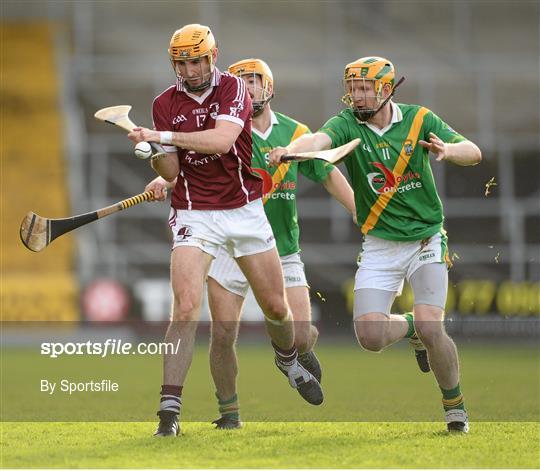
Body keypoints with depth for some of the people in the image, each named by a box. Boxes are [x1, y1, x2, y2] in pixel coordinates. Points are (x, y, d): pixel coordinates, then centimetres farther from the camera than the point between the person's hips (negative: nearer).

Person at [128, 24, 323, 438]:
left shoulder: (233, 88, -7)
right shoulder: (165, 104, 1)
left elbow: (221, 140, -25)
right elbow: (171, 171, 0)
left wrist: (165, 136, -31)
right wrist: (154, 152, -21)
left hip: (245, 209, 0)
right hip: (195, 214, 0)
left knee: (276, 306, 11)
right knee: (186, 308, -19)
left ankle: (290, 362, 45)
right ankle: (169, 410, -19)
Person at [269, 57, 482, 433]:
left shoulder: (419, 120, -5)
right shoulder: (348, 124, -8)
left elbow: (474, 153, -8)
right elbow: (319, 140, -30)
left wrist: (448, 149, -31)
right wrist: (290, 149, -53)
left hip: (426, 240, -1)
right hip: (379, 246, 1)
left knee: (431, 331, -16)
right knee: (370, 335, -10)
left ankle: (455, 405, 9)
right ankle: (414, 327, 26)